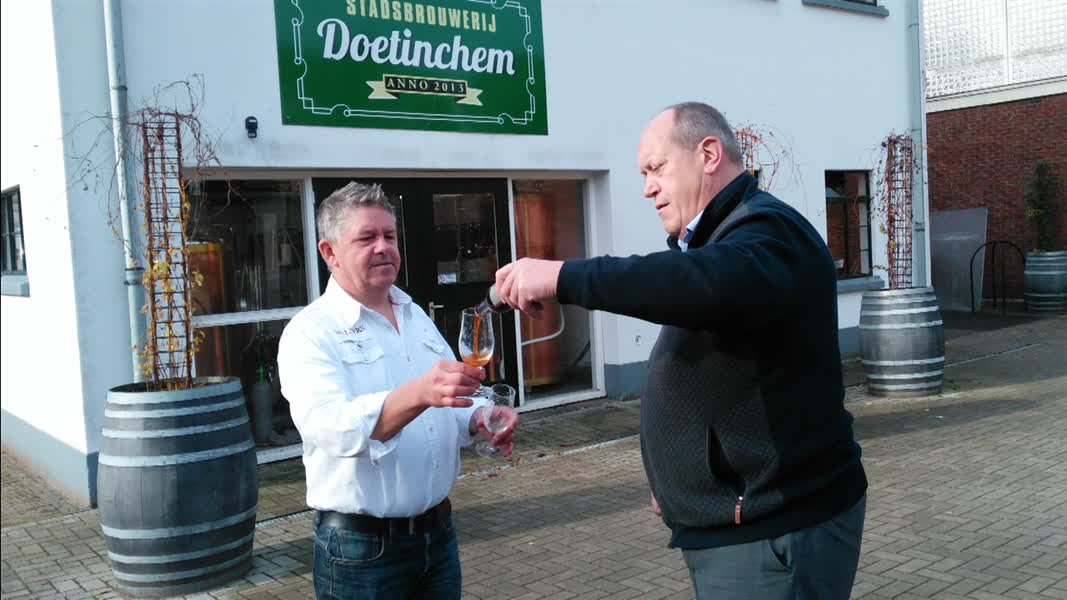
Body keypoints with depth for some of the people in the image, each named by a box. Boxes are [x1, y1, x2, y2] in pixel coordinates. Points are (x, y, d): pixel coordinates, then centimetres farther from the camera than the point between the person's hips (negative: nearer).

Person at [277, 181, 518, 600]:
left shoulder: (417, 317, 10)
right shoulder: (310, 333, -12)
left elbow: (451, 401, 13)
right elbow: (331, 427, -29)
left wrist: (481, 419, -9)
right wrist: (418, 393, -44)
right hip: (360, 547, -6)